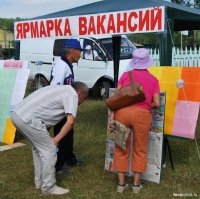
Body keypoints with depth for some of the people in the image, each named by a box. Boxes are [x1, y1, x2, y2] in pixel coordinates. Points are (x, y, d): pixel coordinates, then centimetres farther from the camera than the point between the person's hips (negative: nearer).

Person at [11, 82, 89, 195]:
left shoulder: (62, 89, 27)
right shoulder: (72, 94, 0)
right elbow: (71, 121, -12)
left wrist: (45, 137, 21)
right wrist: (56, 140, -3)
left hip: (17, 114, 10)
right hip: (28, 119, -10)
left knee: (39, 147, 24)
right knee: (49, 151, 1)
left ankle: (39, 181, 33)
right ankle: (48, 187, 12)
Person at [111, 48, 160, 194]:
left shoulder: (126, 75, 12)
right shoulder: (153, 79, 10)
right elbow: (157, 103, 4)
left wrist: (113, 116, 11)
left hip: (122, 111, 1)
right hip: (142, 114, -1)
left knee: (121, 149, 13)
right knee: (140, 149, 15)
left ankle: (121, 183, 21)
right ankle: (136, 184, 22)